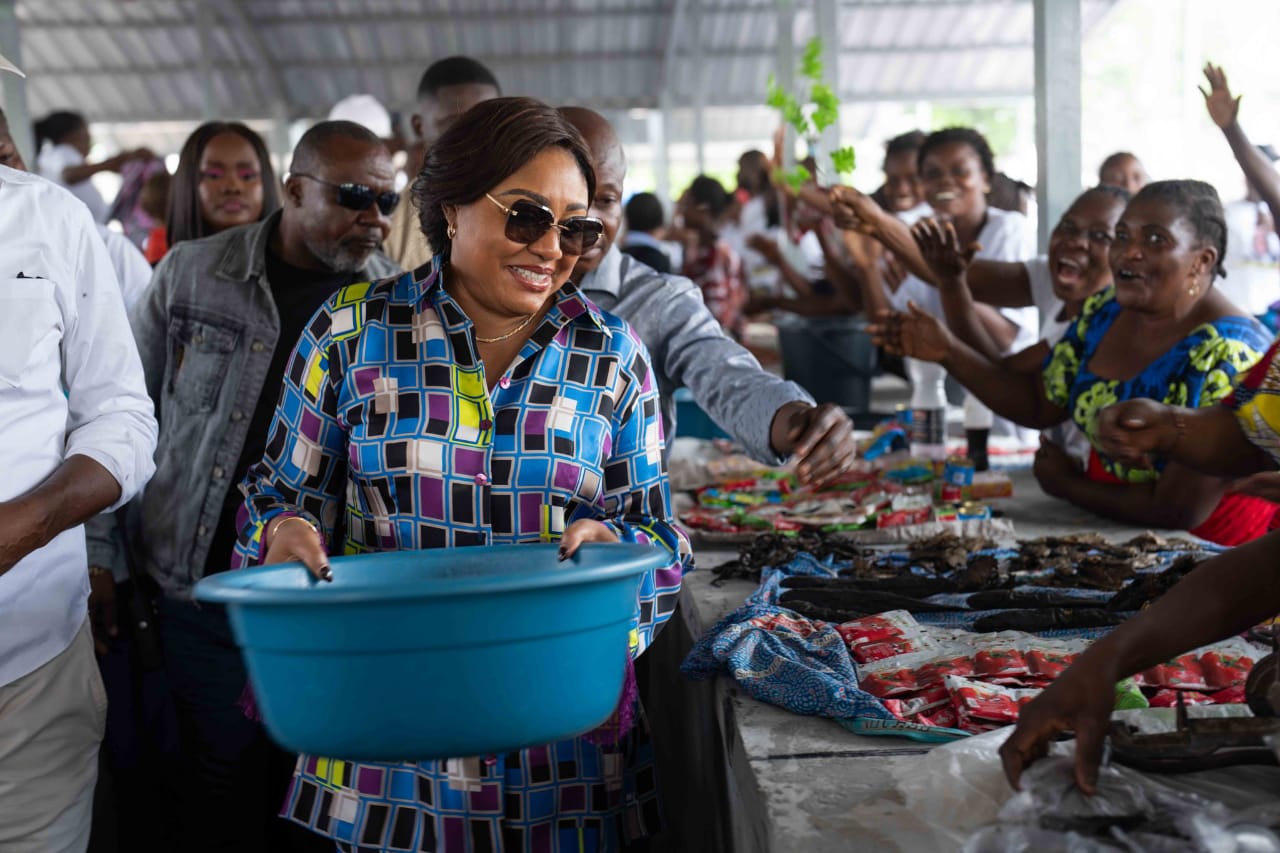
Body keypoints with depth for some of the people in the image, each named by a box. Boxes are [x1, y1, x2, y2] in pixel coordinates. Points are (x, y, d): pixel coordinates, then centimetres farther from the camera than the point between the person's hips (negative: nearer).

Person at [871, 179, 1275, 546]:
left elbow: (1179, 511, -23)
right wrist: (948, 352, -3)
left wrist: (1068, 485, -9)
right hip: (1106, 532, 7)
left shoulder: (1227, 358, -23)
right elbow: (1040, 403, 10)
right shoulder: (1105, 312, 0)